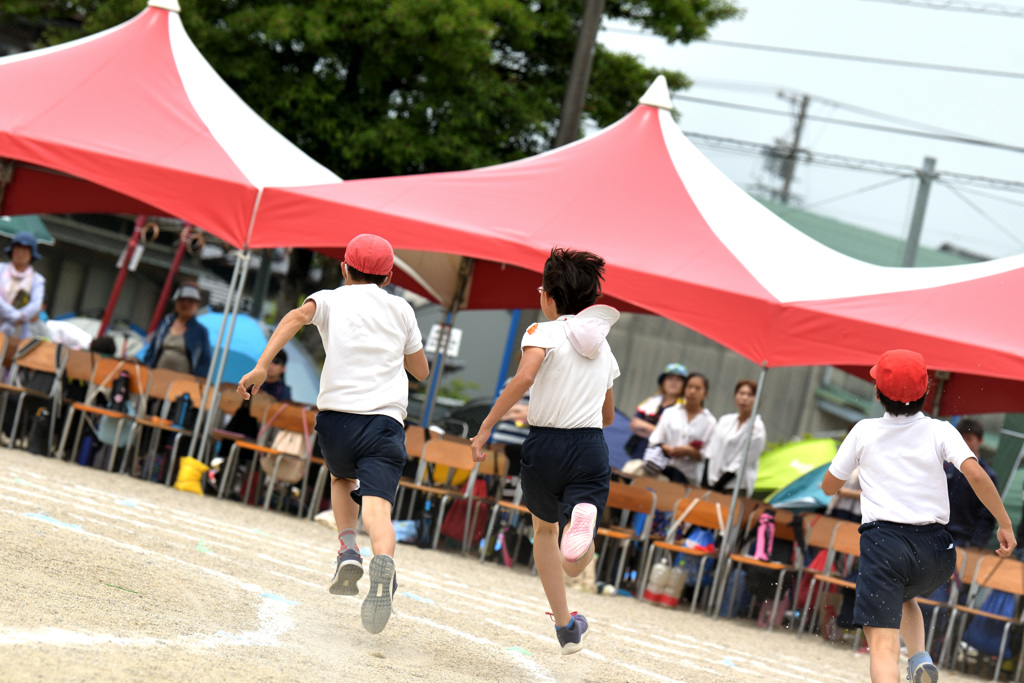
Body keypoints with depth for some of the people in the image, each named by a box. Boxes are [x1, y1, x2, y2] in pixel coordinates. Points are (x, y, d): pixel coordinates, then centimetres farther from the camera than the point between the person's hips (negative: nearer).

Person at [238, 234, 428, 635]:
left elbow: (297, 316, -10)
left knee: (342, 478, 32)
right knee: (376, 508, -16)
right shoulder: (401, 309, 19)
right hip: (386, 420, -1)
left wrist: (262, 365, -20)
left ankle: (347, 550, 10)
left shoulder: (331, 300, 14)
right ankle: (383, 563, -47)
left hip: (336, 417, 1)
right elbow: (421, 370, 28)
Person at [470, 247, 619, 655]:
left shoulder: (544, 332, -2)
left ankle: (566, 626, 28)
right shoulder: (601, 346, 16)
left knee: (544, 530, 27)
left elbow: (524, 378, -22)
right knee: (574, 566, -5)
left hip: (543, 446, -2)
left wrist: (486, 428, -17)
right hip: (591, 449, 2)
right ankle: (583, 517, -41)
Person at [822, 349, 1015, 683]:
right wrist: (1005, 524, -5)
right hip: (935, 549, 3)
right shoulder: (939, 431, 4)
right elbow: (975, 473, -12)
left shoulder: (864, 432, 6)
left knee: (883, 642, -11)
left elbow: (828, 487, 16)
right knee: (903, 597, 34)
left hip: (883, 542, -3)